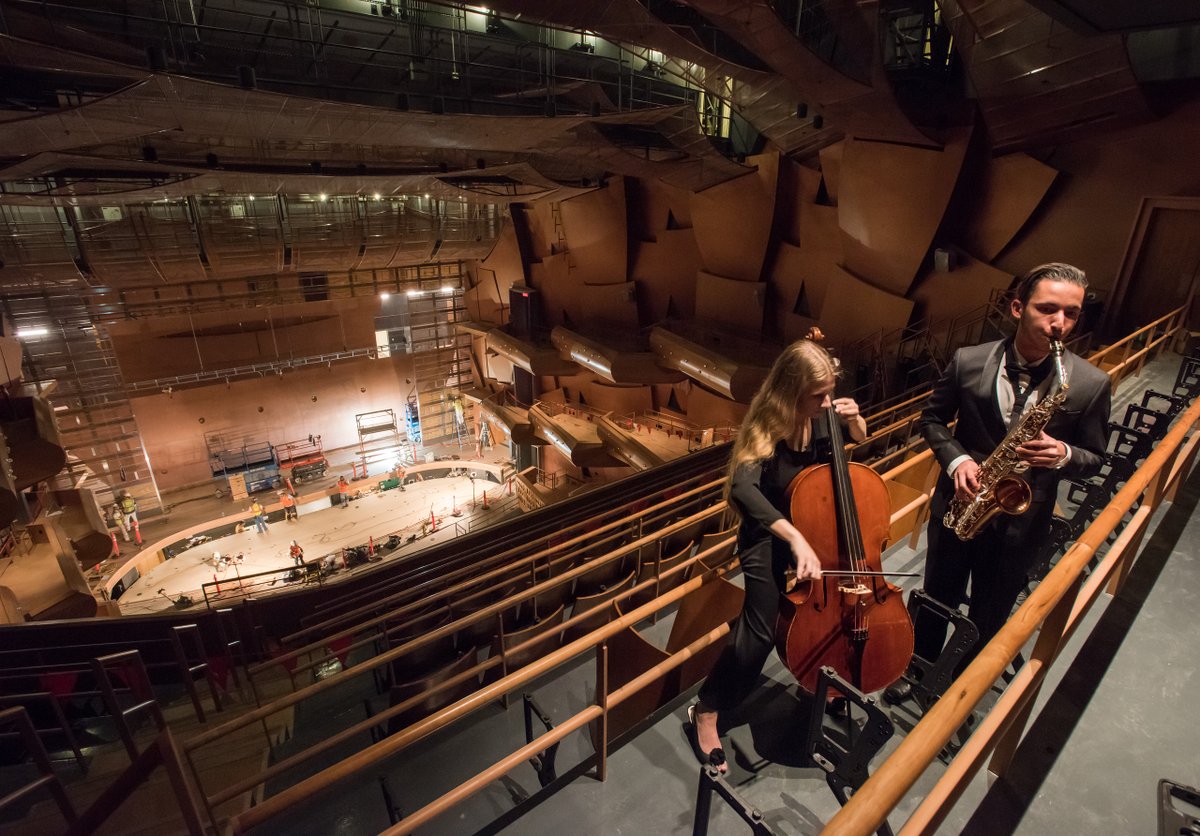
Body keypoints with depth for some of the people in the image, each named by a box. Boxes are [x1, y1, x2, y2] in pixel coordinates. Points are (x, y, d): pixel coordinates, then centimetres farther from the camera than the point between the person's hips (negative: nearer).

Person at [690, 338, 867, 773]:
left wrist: (854, 419, -10)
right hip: (769, 537, -6)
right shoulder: (765, 427, -25)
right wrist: (795, 537, -48)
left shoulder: (820, 416, -9)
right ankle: (706, 712, 5)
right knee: (761, 631, -16)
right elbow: (743, 489, -40)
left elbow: (859, 439, 13)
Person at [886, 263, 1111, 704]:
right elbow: (932, 417, 1)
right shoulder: (968, 361, -11)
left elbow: (1094, 456, 0)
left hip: (1020, 519, 0)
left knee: (989, 617, 18)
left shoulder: (1091, 383, -11)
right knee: (937, 597, 20)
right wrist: (956, 460, -16)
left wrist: (1063, 455, -23)